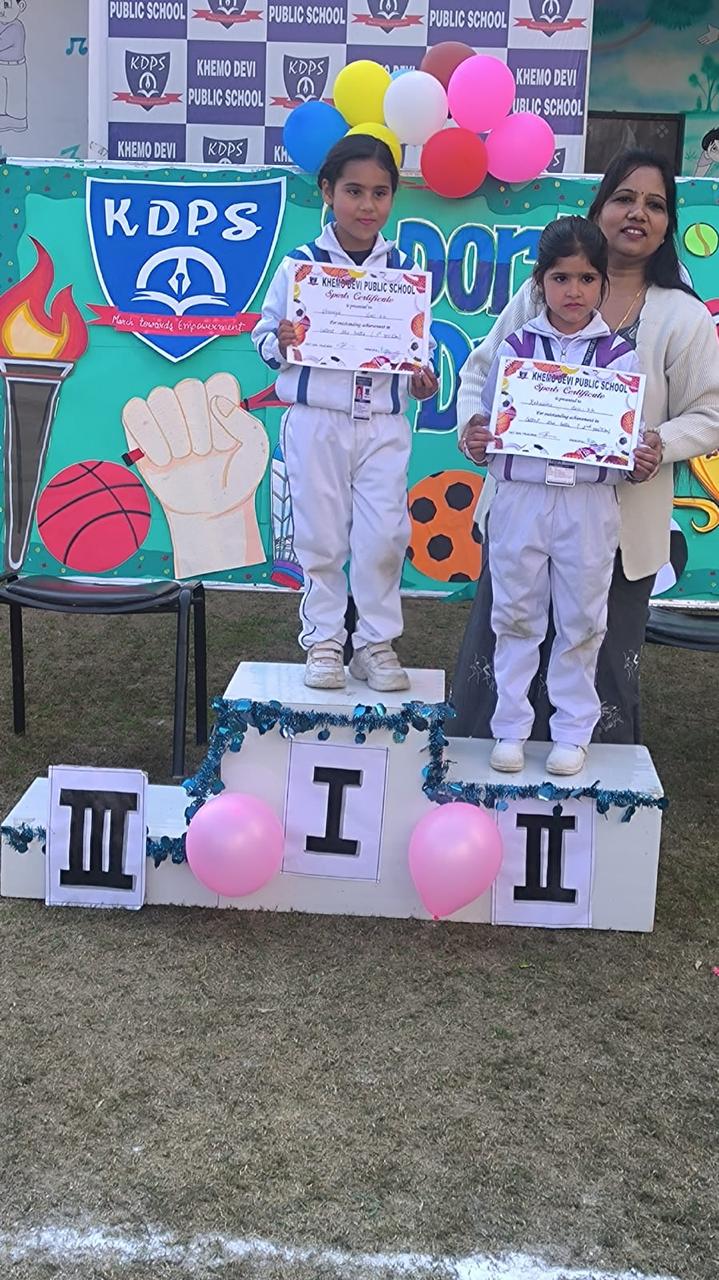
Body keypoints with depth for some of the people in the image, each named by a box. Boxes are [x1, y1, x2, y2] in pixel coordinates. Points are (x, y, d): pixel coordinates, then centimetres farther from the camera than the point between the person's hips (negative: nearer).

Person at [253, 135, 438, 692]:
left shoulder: (404, 268, 5)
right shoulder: (300, 265, -1)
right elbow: (265, 334, 3)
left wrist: (421, 378, -6)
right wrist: (281, 343, -18)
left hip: (384, 424, 1)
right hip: (316, 421, -1)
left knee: (383, 537, 1)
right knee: (322, 536, 5)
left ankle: (377, 642, 16)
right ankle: (323, 641, 19)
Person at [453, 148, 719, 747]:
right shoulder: (540, 292, 5)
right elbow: (482, 368, 11)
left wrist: (661, 445, -19)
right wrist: (473, 422, -8)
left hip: (618, 526, -1)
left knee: (598, 670, 6)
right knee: (499, 650, 8)